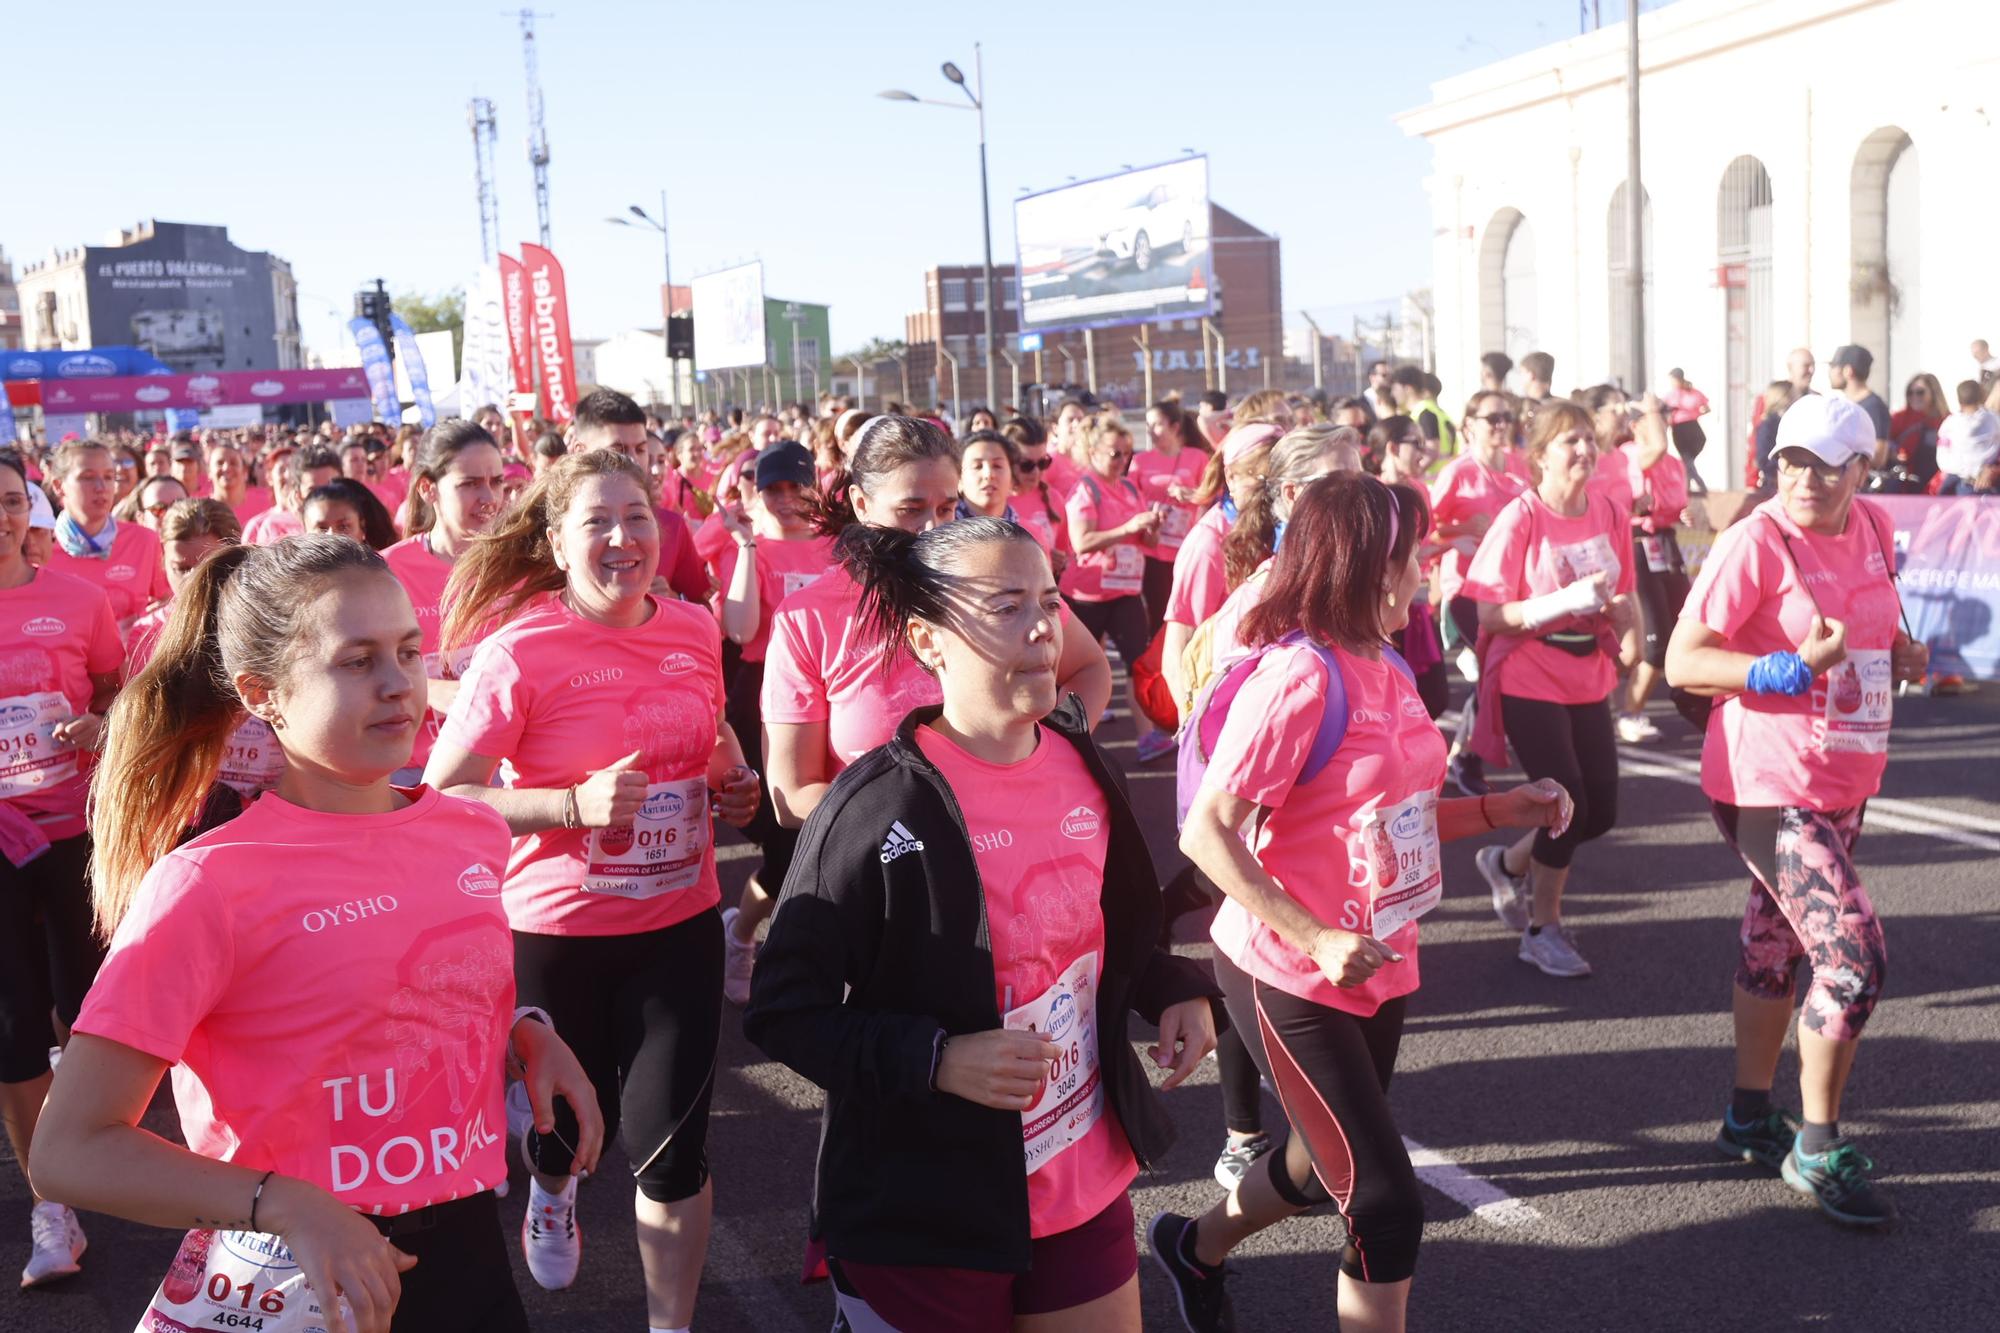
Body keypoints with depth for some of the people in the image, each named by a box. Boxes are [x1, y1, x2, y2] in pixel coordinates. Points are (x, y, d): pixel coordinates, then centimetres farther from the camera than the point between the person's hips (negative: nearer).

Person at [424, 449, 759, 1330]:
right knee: (570, 1117, 19)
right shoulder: (518, 649, -16)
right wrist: (575, 804, -27)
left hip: (681, 922, 2)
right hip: (556, 929, -2)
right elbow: (441, 795, -16)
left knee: (671, 1145, 1)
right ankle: (551, 1192, 58)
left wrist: (737, 784, 0)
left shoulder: (695, 631, -1)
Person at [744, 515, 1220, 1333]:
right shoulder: (876, 808, -20)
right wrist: (937, 1059, -25)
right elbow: (783, 1011, -14)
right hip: (924, 1219, -5)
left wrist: (1174, 991, -3)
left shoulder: (1081, 765, -1)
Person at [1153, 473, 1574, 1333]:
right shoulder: (1298, 675, -22)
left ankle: (1194, 1249, 51)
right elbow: (1206, 833, -24)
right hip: (1291, 978, -9)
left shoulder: (1386, 670, 4)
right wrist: (1315, 939, -29)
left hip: (1378, 969, 9)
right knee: (1386, 1203, -4)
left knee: (1326, 1167, 25)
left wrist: (1503, 809, 0)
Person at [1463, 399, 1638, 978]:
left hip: (1589, 682, 6)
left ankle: (1509, 863, 35)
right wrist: (1566, 602, -27)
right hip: (1529, 684, -6)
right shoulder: (1520, 519, -13)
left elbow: (1622, 594, 13)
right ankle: (1543, 928, 15)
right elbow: (1491, 616, -16)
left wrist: (1626, 630, -9)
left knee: (1601, 810, 8)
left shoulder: (1610, 515, 2)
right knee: (1568, 803, -7)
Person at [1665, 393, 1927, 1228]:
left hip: (1844, 784, 8)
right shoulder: (1757, 543, -17)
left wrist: (1898, 654, 3)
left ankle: (1750, 1119, 34)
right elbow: (1681, 663, -18)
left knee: (1777, 948, 19)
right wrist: (1792, 668, -28)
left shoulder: (1873, 530, 5)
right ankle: (1818, 1153, 5)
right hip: (1767, 789, -8)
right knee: (1854, 960, -12)